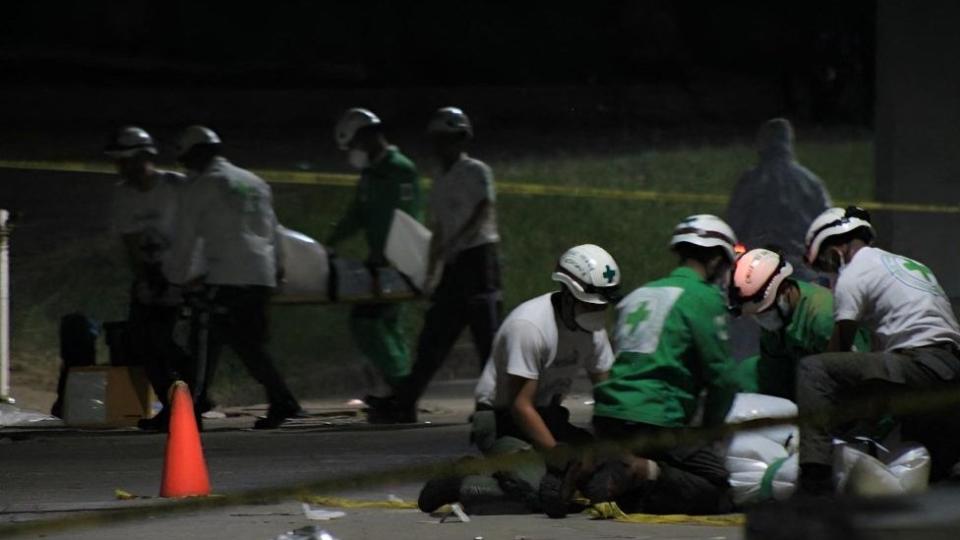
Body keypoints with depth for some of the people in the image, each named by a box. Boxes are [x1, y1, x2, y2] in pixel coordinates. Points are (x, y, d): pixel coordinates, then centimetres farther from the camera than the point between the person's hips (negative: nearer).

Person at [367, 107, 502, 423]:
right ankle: (404, 403, 2)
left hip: (478, 256, -8)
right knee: (434, 336, 5)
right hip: (454, 265, 8)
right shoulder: (440, 184, 20)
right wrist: (430, 273, 18)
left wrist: (454, 243, -26)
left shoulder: (475, 172, -3)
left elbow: (482, 214, -15)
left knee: (487, 332, -11)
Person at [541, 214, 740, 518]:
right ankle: (643, 471, -28)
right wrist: (709, 430, 12)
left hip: (608, 413, 8)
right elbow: (721, 376, -4)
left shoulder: (641, 294, 23)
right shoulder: (706, 298, -1)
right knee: (718, 495, -5)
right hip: (656, 421, -8)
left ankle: (581, 468, -9)